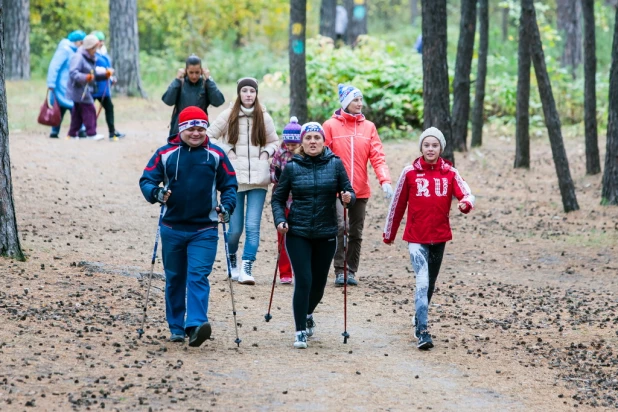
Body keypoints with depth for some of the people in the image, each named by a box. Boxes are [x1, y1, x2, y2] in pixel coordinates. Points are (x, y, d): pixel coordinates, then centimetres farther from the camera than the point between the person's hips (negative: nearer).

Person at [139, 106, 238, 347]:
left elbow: (229, 185, 8)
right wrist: (155, 193, -24)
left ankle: (196, 325, -23)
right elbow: (146, 180, -1)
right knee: (174, 278, 10)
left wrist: (227, 206, -11)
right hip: (172, 229, 1)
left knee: (198, 275, -14)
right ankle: (176, 327, 21)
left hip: (205, 230, -1)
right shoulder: (165, 154, 0)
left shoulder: (216, 155, 2)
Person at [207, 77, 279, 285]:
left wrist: (266, 152, 0)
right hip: (234, 179, -1)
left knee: (253, 226, -9)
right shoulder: (228, 116, 1)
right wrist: (226, 150, -4)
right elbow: (209, 137, 8)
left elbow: (274, 142, 19)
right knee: (235, 228, 3)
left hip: (258, 180, 1)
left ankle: (246, 269, -10)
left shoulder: (264, 117, 6)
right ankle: (232, 260, 30)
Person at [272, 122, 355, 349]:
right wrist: (280, 220, -11)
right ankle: (300, 331, 0)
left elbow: (349, 192, 1)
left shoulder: (335, 164, -1)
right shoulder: (292, 167, -2)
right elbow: (278, 198, 5)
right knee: (303, 281, -10)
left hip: (326, 234, 2)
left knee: (318, 283, 12)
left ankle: (308, 314, 42)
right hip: (298, 234, -2)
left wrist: (348, 198, -22)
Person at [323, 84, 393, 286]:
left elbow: (377, 156, 0)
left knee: (356, 232, 7)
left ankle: (351, 271, 16)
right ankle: (340, 270, -8)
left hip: (361, 190, 3)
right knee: (340, 227, -15)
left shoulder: (368, 127, 7)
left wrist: (385, 181, -13)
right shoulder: (331, 125, 0)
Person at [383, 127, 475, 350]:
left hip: (439, 237, 3)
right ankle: (422, 332, -18)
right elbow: (397, 204, 4)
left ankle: (419, 320, 37)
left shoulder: (449, 173, 0)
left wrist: (466, 203, -38)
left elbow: (466, 194, -13)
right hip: (416, 238, -3)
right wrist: (389, 233, 11)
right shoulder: (410, 173, -4)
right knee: (422, 282, -16)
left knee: (430, 283, 16)